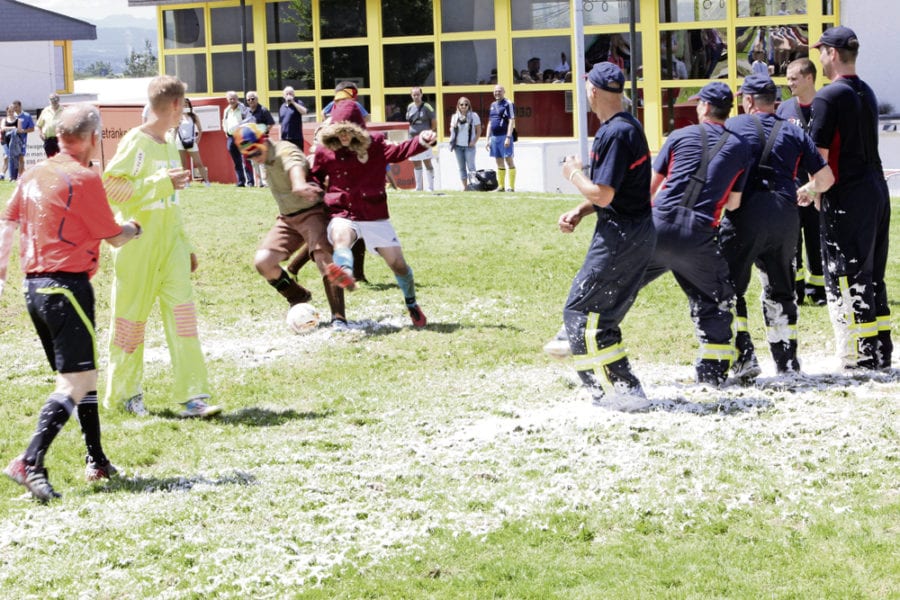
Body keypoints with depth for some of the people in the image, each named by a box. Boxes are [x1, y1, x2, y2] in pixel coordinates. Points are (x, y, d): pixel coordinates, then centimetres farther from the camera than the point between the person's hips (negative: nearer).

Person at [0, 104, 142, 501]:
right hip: (68, 286, -8)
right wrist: (134, 228, 17)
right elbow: (113, 237, -4)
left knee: (81, 376, 18)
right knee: (75, 383, -10)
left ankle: (97, 461, 23)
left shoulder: (34, 175, 11)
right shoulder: (84, 178, -11)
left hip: (34, 287, 8)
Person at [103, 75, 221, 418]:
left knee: (183, 312, -5)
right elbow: (111, 187, -21)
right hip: (138, 244, -6)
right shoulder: (135, 142, -12)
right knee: (131, 316, 5)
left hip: (170, 242, 6)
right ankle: (125, 393, 22)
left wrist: (186, 245, 21)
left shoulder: (169, 142, 13)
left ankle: (192, 397, -6)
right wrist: (163, 183, -22)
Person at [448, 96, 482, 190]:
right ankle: (464, 186, 10)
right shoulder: (455, 117, 10)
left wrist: (474, 141, -9)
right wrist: (454, 126, -8)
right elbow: (452, 130, 14)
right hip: (458, 146, 4)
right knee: (461, 168, 6)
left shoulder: (473, 116, 1)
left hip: (469, 146, -4)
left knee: (471, 167, -10)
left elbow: (479, 131, 2)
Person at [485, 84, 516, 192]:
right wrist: (488, 139, 16)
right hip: (494, 137, 7)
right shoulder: (493, 105, 17)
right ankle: (501, 186, 13)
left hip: (504, 136, -7)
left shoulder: (508, 104, -5)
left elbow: (511, 121, -12)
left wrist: (508, 137, -20)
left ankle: (511, 186, -7)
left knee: (508, 160, -6)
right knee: (499, 162, 9)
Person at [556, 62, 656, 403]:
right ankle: (624, 389, 21)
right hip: (638, 233, 10)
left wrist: (574, 174, -5)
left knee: (580, 310, -6)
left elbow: (603, 195, -23)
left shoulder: (615, 134, -19)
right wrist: (578, 213, 8)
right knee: (600, 314, 17)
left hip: (621, 237, -10)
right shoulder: (628, 126, 13)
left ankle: (622, 390, -6)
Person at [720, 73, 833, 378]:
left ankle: (744, 358, -8)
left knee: (728, 286, 3)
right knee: (780, 290, 18)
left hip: (746, 216, -4)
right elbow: (826, 178, 14)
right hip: (786, 214, 4)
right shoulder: (794, 132, 17)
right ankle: (787, 361, 19)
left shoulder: (732, 126, 8)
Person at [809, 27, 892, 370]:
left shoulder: (828, 97, -12)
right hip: (877, 191, 9)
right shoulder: (867, 93, 14)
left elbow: (819, 154, -16)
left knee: (845, 280, -3)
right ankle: (881, 354, 19)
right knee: (872, 275, 15)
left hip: (846, 198, -8)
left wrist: (813, 190, -3)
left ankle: (859, 360, -4)